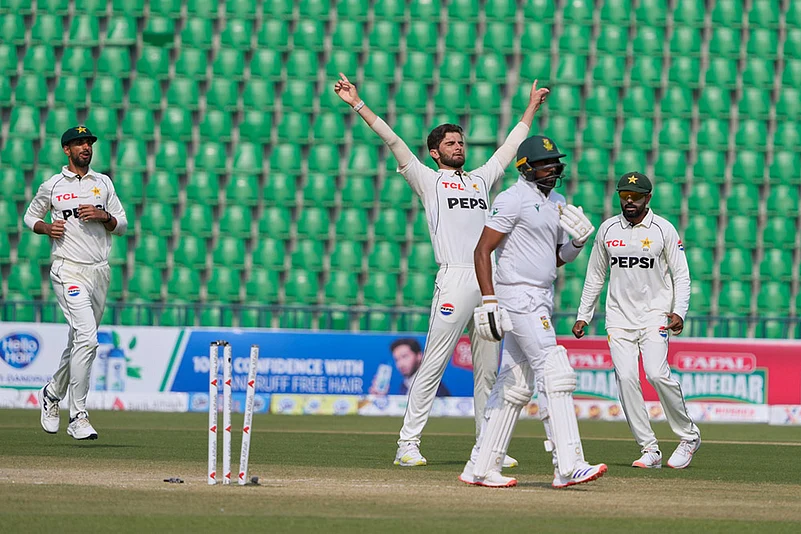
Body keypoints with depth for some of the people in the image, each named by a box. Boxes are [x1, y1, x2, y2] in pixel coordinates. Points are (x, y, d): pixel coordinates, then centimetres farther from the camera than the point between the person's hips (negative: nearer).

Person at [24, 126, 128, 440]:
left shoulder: (103, 183, 13)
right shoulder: (52, 186, 3)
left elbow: (122, 225, 13)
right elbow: (30, 216, 15)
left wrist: (103, 216, -7)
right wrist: (46, 228, -5)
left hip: (100, 272, 5)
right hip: (69, 270, -5)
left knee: (80, 341, 14)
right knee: (86, 338, -20)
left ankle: (53, 392, 39)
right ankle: (78, 418, -18)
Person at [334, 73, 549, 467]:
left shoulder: (481, 179, 24)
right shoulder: (428, 180, 10)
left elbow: (511, 146, 35)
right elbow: (392, 140, 4)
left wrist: (531, 108, 41)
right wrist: (358, 104, -2)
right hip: (455, 279, -5)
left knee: (488, 369, 6)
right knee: (434, 363, -8)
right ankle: (408, 444, -7)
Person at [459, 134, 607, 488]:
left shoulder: (553, 205, 17)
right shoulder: (514, 199, -10)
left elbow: (558, 258, 23)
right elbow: (482, 250, -14)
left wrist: (579, 241, 2)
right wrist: (488, 300, -22)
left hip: (540, 300, 10)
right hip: (518, 297, -10)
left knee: (515, 386, 9)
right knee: (554, 375, -15)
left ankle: (481, 468, 14)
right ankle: (568, 467, -18)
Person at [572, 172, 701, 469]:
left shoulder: (663, 230, -1)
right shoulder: (607, 230, 8)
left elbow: (681, 274, -1)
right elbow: (595, 276, 16)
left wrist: (679, 312, -15)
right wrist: (583, 316, 12)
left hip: (655, 314, -3)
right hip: (619, 316, 3)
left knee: (657, 373, -20)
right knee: (626, 377, -11)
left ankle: (688, 436, -2)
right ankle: (649, 450, -7)